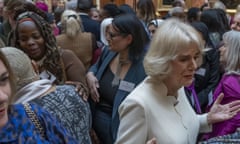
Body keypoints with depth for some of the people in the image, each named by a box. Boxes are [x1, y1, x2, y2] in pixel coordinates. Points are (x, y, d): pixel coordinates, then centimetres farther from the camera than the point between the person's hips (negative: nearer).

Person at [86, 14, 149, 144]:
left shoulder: (145, 66, -21)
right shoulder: (108, 52, 1)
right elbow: (96, 67, 22)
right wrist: (90, 75, 1)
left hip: (120, 125, -6)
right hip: (97, 115, 6)